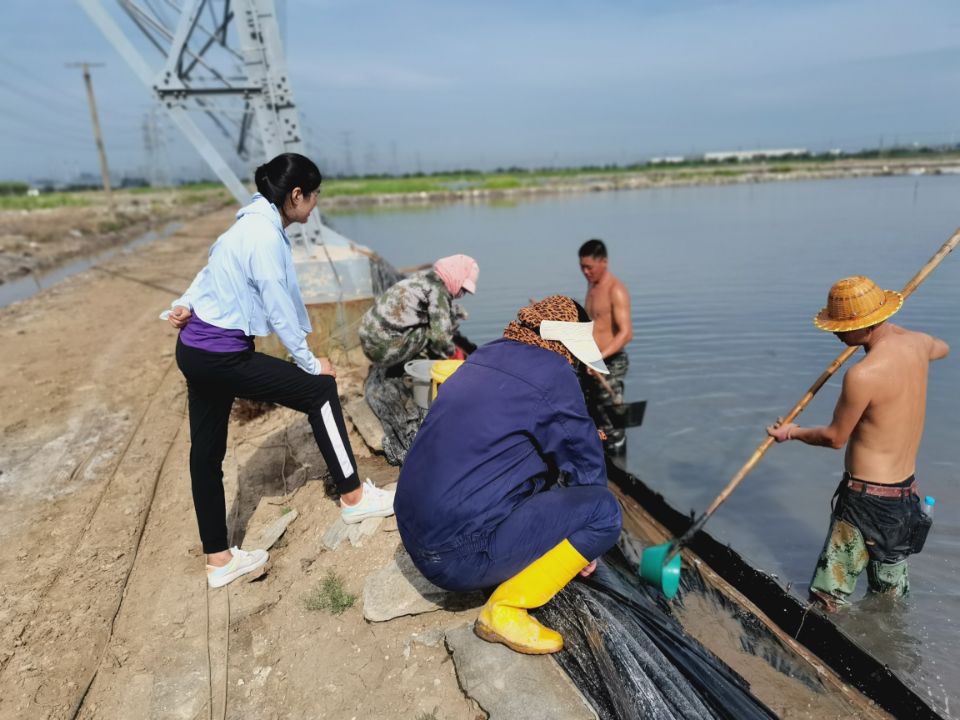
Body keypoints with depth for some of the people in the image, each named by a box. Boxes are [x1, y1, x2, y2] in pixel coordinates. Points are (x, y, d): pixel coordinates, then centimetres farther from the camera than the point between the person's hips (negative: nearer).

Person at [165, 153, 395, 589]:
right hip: (222, 356, -10)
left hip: (196, 350, 10)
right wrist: (310, 363, -8)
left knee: (206, 453, 13)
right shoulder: (266, 236, -19)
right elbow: (280, 311, -18)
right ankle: (353, 498, 8)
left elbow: (214, 271, 18)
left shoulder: (253, 225, 11)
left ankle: (218, 560, 26)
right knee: (319, 390, -3)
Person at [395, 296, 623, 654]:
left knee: (539, 464, 19)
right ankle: (505, 610, -1)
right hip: (458, 556, -9)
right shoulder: (551, 374, -12)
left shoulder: (488, 356, 12)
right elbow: (587, 467, -2)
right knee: (604, 510, -7)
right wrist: (586, 543, 13)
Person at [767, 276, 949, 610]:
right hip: (906, 491, 9)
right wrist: (895, 331, 38)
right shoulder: (916, 344, -1)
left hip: (866, 497, -9)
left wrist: (792, 432, 4)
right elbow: (942, 348, 28)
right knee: (891, 596, 25)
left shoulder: (863, 375, -26)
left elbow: (836, 437, -12)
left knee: (827, 601, 4)